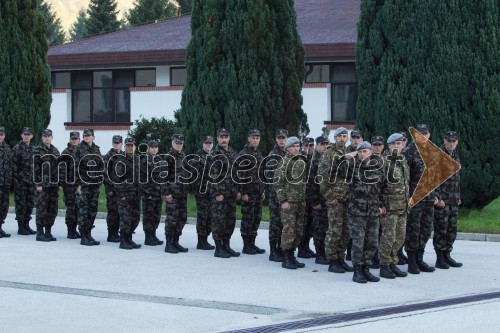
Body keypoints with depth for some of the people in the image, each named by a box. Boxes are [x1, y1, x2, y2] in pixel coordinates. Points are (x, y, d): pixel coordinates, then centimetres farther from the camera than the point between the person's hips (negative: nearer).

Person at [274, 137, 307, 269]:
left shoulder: (302, 162, 14)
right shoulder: (284, 162, -6)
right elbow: (278, 183, -10)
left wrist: (305, 199, 17)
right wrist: (283, 201, -15)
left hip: (301, 202, 7)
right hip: (288, 202, -7)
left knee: (299, 231, 8)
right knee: (289, 230, -7)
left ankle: (291, 257, 17)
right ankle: (286, 259, -1)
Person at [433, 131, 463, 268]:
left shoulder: (455, 156, 15)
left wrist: (458, 196, 19)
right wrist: (438, 198, -18)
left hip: (453, 201, 8)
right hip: (441, 200, -8)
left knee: (452, 230, 10)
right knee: (441, 230, -4)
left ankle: (447, 255, 20)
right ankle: (440, 258, 3)